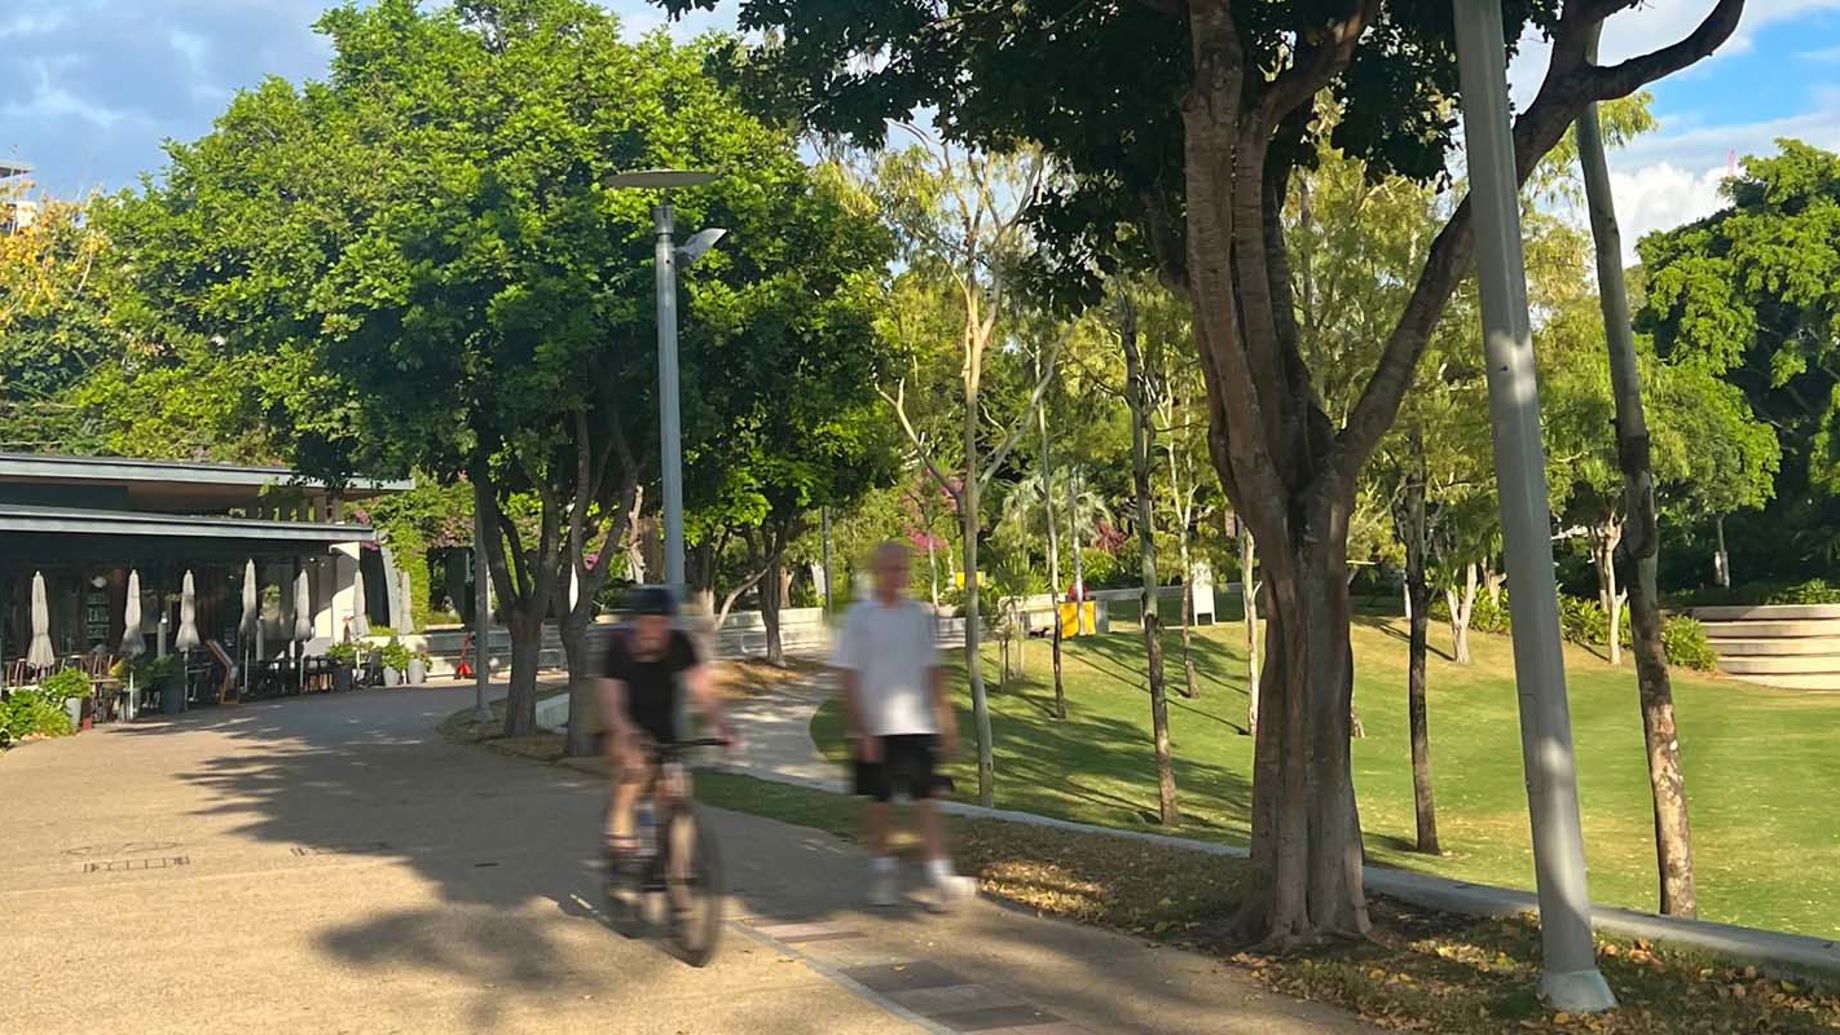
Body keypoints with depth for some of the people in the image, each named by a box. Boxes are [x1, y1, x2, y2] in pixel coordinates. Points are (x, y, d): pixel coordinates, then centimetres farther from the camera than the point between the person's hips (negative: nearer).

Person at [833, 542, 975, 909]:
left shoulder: (918, 615, 8)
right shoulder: (860, 617, -4)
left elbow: (932, 672, 14)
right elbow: (848, 678, -6)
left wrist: (947, 721, 11)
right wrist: (861, 731, -12)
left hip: (917, 726, 2)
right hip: (875, 728, -2)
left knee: (926, 799, -4)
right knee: (877, 801, 8)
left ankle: (940, 877, -7)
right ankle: (881, 873, 23)